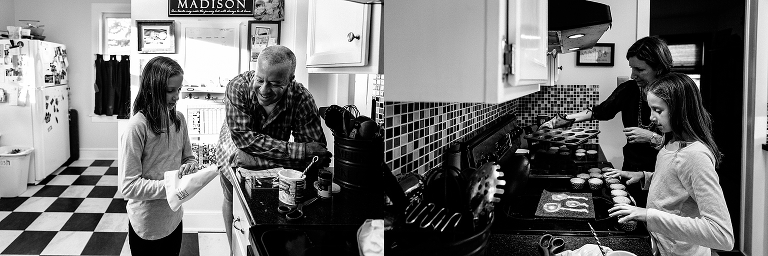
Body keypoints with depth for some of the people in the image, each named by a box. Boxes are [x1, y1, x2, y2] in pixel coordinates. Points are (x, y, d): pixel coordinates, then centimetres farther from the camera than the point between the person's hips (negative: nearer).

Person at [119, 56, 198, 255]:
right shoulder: (137, 126, -20)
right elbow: (128, 186, -21)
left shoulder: (178, 119, 0)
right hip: (148, 224, -6)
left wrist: (189, 166, -9)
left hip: (174, 217, 6)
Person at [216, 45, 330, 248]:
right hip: (234, 155, 0)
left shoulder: (301, 98, -31)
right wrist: (299, 151, -47)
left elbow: (317, 150, -32)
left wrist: (257, 159, -42)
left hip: (274, 166, 0)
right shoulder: (238, 87, -33)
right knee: (232, 202, 21)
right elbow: (243, 138, -39)